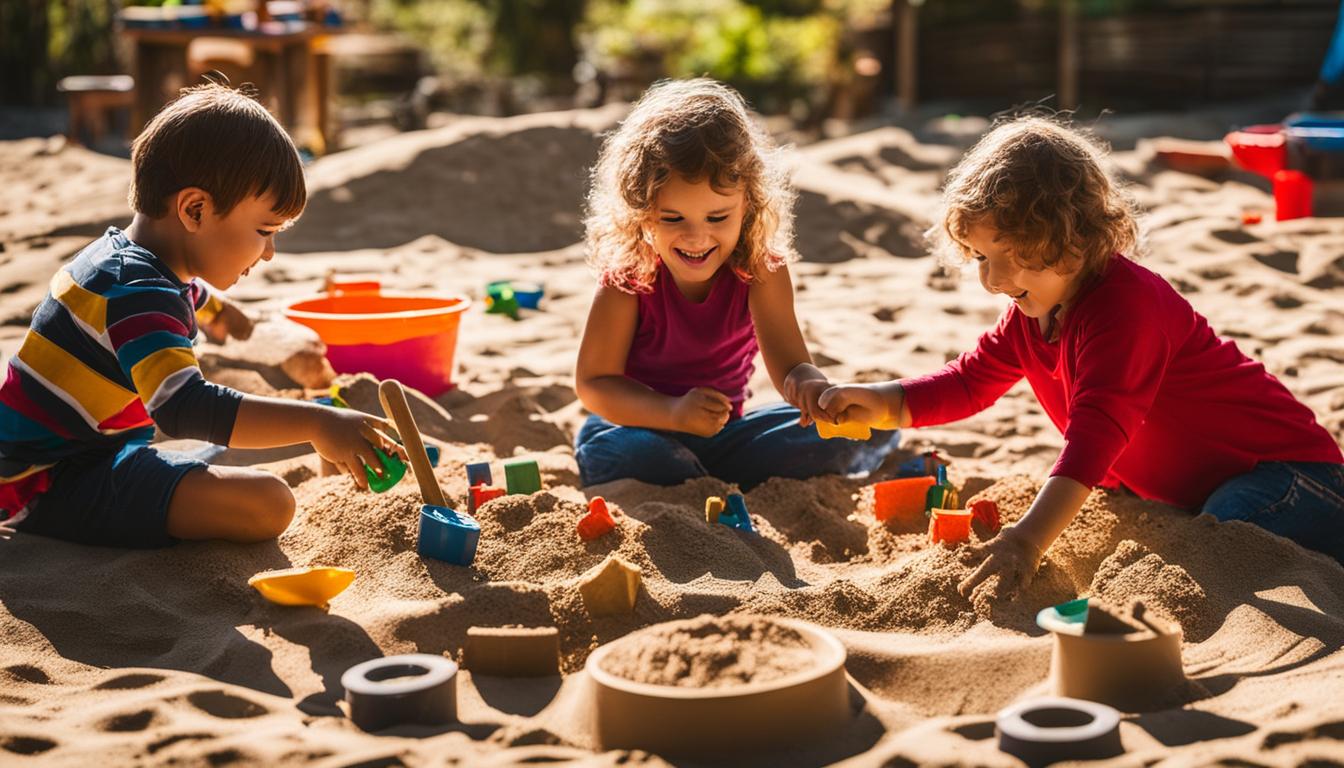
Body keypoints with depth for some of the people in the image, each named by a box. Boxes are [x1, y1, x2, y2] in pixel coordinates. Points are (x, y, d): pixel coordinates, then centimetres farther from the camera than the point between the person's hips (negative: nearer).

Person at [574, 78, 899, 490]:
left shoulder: (761, 270, -13)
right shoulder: (626, 280, -19)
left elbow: (788, 361, -23)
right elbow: (593, 383, -16)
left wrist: (807, 384, -49)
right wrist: (674, 411, -34)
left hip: (723, 432, 3)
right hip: (643, 428, -3)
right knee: (607, 453, -40)